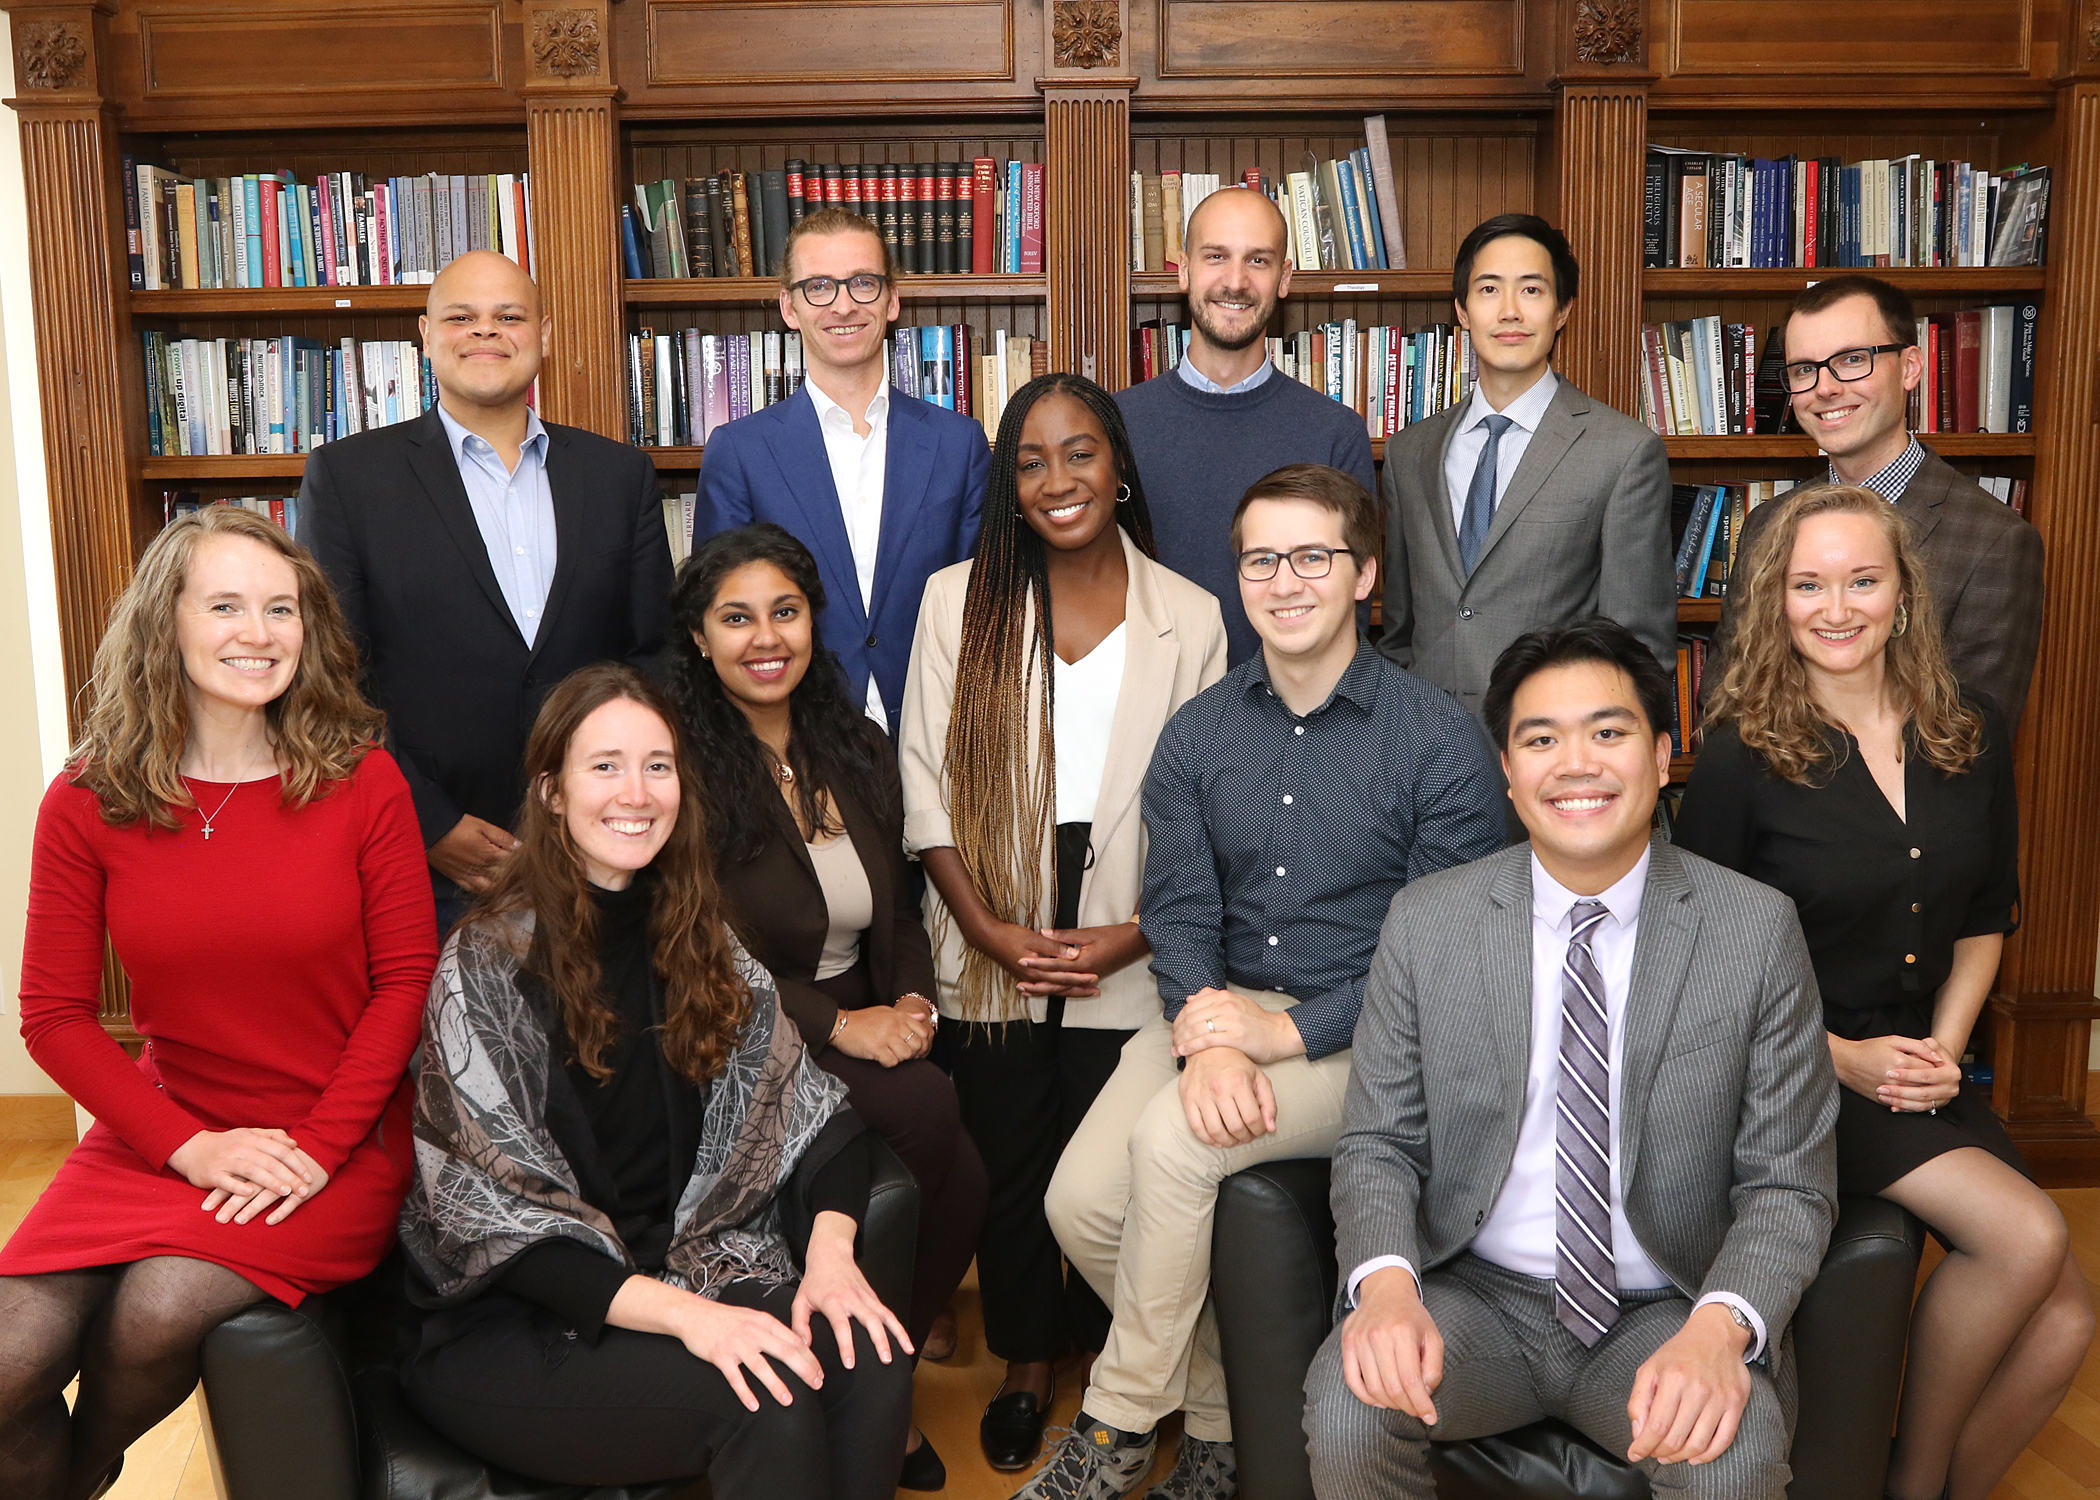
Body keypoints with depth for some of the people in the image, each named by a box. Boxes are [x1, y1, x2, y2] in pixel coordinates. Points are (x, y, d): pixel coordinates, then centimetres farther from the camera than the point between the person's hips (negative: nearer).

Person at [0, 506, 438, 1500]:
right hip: (161, 1131, 2)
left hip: (339, 1139, -2)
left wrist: (317, 1147, -12)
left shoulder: (363, 780, -7)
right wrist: (189, 1146, -11)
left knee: (156, 1312, -23)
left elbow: (406, 978, -4)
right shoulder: (86, 804, -3)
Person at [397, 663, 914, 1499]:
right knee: (774, 1403, -30)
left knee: (871, 1362, -25)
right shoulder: (488, 966, -9)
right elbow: (492, 1215, -15)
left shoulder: (699, 942, 8)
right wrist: (682, 1313, -25)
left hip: (686, 1267, 5)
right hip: (513, 1325, -4)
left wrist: (829, 1251, -15)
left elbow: (808, 1112, 5)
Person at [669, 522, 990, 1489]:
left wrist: (911, 1001, -3)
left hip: (867, 1037, 6)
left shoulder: (858, 752, 12)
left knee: (965, 1185, -21)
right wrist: (842, 1025, -18)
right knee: (928, 1104, -28)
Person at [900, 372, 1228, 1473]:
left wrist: (1135, 936, -10)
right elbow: (928, 786, 0)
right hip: (992, 954, 1)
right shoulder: (959, 600, 2)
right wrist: (992, 932, -9)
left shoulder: (1190, 618, 2)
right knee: (1009, 1166, 8)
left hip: (1130, 958, 0)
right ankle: (1022, 1370, 30)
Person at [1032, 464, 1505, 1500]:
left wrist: (1288, 1032, -21)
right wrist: (1206, 1039, -19)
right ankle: (1220, 1407, 12)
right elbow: (1178, 911, 1)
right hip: (1219, 1003, 5)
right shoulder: (1197, 735, 7)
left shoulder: (1440, 741, -7)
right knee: (1081, 1201, -15)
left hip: (1362, 1030, -4)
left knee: (1171, 1142, -28)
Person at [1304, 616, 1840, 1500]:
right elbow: (1377, 1142, 1)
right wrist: (1386, 1280, -20)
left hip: (1663, 1316, 0)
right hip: (1474, 1299, 1)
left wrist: (1719, 1327, -22)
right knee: (1347, 1405, -27)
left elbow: (1788, 1184, -3)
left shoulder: (1758, 931, -4)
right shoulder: (1425, 923, -2)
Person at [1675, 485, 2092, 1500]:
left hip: (1919, 1064, 5)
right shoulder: (1743, 753, -10)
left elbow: (1984, 920, 14)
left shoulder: (1972, 734, 4)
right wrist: (1842, 1058, -12)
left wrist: (1944, 1045, -1)